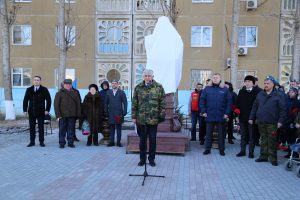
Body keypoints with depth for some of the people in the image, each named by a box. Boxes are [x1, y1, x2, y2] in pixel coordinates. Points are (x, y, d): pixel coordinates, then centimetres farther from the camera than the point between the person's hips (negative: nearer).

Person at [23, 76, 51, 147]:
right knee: (32, 127, 7)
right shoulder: (29, 90, 7)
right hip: (31, 112, 3)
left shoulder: (44, 90, -1)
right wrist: (25, 110, 2)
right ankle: (32, 141, 16)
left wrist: (47, 110, -7)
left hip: (41, 112, -2)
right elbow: (25, 100, 10)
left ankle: (41, 142, 11)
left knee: (41, 127, 3)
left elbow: (48, 100, -1)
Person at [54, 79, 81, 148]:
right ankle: (62, 143, 11)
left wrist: (78, 114, 4)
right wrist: (58, 115, -9)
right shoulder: (59, 93, 3)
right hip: (63, 116, -2)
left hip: (72, 115, 2)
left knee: (71, 130, 6)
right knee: (62, 130, 2)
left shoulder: (75, 93, 12)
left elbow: (78, 104, 12)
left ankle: (70, 143, 14)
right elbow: (56, 105, -1)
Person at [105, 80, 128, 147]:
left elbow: (125, 103, 1)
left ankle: (118, 142, 10)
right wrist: (106, 112, 5)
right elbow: (106, 103, 11)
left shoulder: (121, 92, 3)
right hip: (111, 114, 2)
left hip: (119, 113, -2)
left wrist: (124, 112, -6)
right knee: (111, 128, 5)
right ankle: (111, 142, 11)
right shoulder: (108, 92, 9)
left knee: (119, 128, 4)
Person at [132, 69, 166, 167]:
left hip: (153, 118, -1)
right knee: (142, 139, 10)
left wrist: (162, 114, -5)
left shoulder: (159, 87, 1)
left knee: (153, 139, 7)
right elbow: (134, 103, 5)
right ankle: (142, 159, 23)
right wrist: (134, 116, 2)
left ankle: (151, 159, 21)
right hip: (141, 118, 1)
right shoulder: (138, 88, 4)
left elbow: (162, 102, 1)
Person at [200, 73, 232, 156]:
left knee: (221, 133, 9)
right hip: (209, 116, 0)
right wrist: (203, 112, -5)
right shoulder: (207, 89, 3)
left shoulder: (225, 90, 2)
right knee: (208, 133, 8)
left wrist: (227, 113, -6)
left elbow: (229, 102, 0)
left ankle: (222, 149, 19)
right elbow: (202, 101, 3)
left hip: (221, 116, 0)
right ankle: (207, 149, 18)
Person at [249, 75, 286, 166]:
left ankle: (273, 158, 11)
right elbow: (254, 107, 13)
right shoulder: (260, 94, 11)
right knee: (263, 140, 13)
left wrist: (280, 121, -14)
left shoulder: (279, 95, -3)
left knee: (272, 141, 1)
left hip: (272, 123, -4)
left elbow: (282, 109, -8)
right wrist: (251, 118, 10)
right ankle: (263, 156, 22)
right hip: (261, 122, 4)